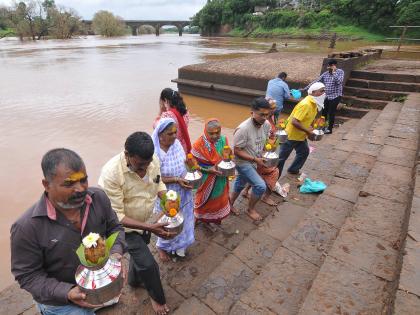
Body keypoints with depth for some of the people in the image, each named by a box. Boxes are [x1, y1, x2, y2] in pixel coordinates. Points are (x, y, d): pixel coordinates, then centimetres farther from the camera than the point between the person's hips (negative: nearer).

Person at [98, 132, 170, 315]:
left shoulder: (153, 160, -20)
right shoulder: (111, 173, -35)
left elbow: (158, 184, 0)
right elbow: (116, 217, -30)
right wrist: (149, 228, -37)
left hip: (146, 221, 5)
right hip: (126, 226, -5)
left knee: (140, 254, 27)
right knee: (148, 264, -4)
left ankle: (134, 280, 58)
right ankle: (157, 297, 28)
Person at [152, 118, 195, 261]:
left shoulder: (176, 143, -10)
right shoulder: (154, 151, -26)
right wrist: (176, 180, -27)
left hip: (182, 192, 5)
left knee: (182, 220, 22)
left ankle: (178, 245, 50)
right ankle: (162, 246, 48)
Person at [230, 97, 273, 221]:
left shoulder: (266, 124, -10)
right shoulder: (243, 129, -30)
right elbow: (236, 151, -23)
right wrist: (255, 159, -25)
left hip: (256, 160, 7)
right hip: (243, 162, -7)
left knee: (240, 184, 23)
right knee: (260, 186, -10)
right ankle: (250, 209, 16)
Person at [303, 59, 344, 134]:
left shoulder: (340, 72, -5)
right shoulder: (325, 74, 5)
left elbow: (339, 81, -22)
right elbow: (316, 82, 4)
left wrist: (334, 72, -19)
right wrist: (305, 88, -1)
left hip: (335, 96, -4)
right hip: (326, 96, 5)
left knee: (331, 113, 2)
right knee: (324, 112, 12)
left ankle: (329, 128, 15)